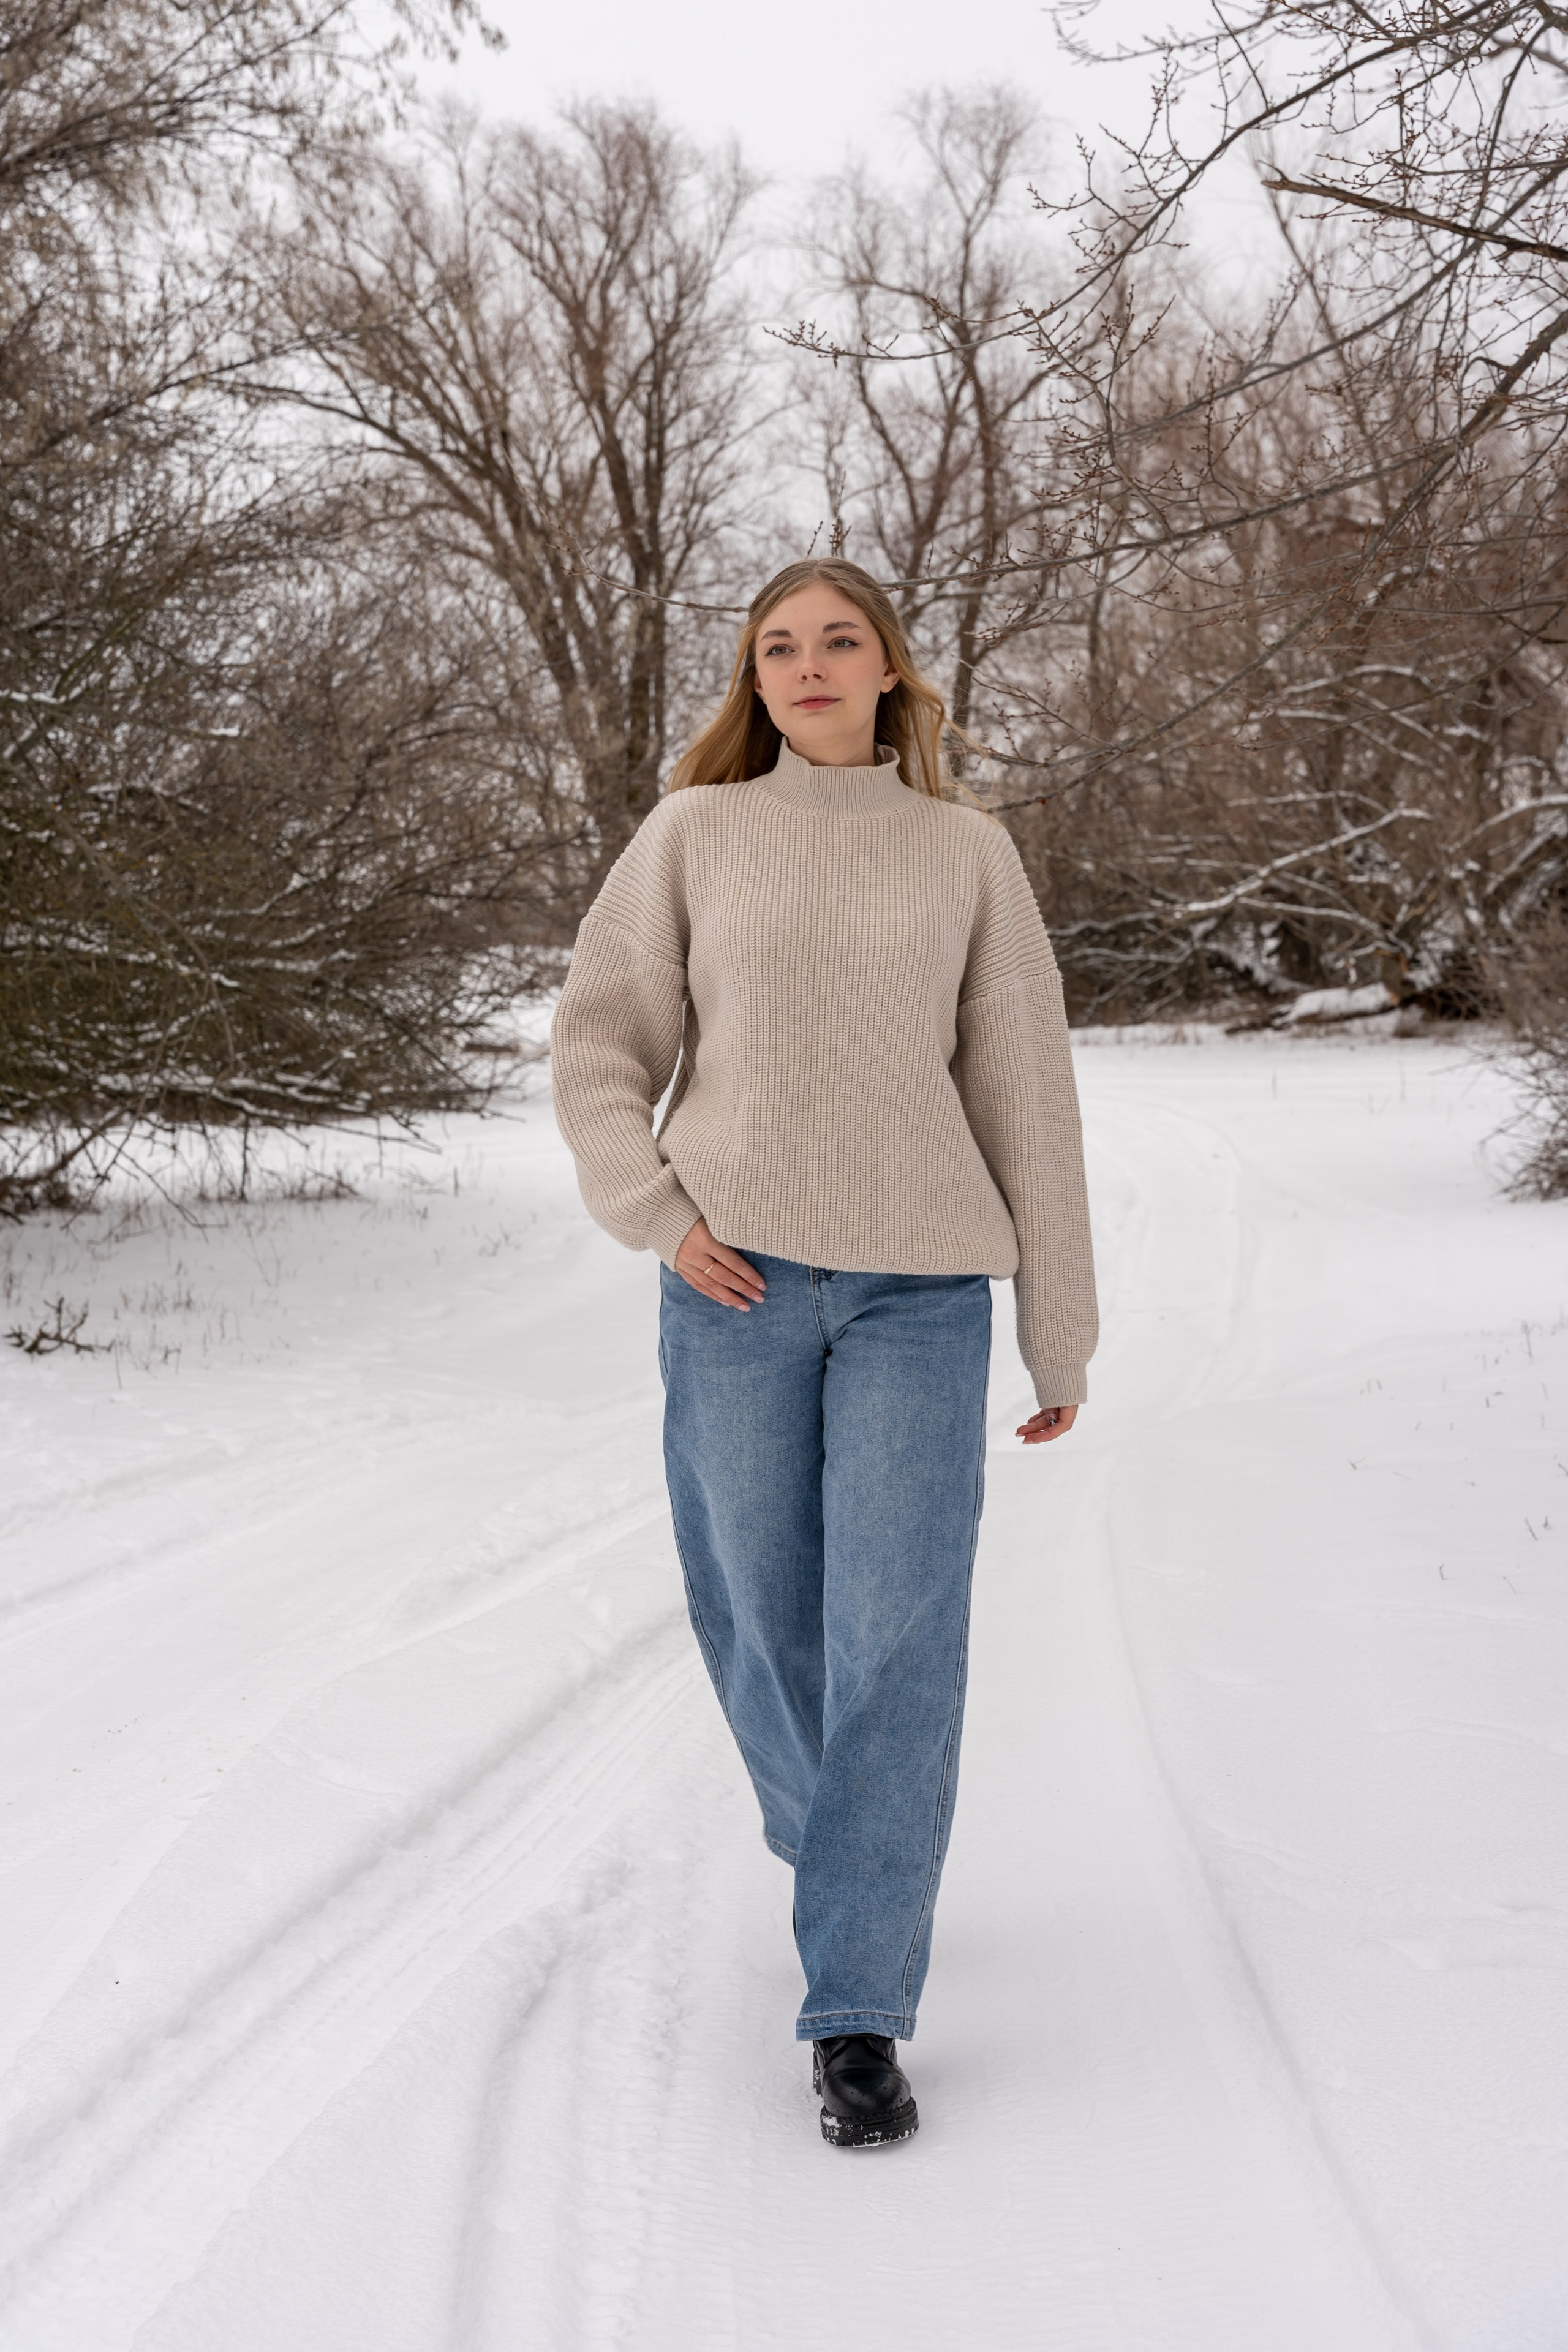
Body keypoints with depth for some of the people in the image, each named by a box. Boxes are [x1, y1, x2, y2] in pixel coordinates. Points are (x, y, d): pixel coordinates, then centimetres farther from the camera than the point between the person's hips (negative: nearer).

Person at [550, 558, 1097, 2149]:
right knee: (762, 1622, 9)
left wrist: (1061, 1338, 8)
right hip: (738, 1285, 1)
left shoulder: (966, 853, 8)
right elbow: (600, 1044, 8)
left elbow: (1025, 1096, 8)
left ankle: (859, 2015, -3)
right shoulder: (695, 835, 8)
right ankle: (851, 1862, 38)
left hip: (919, 1290, -1)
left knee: (898, 1642, -9)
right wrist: (660, 1219, -7)